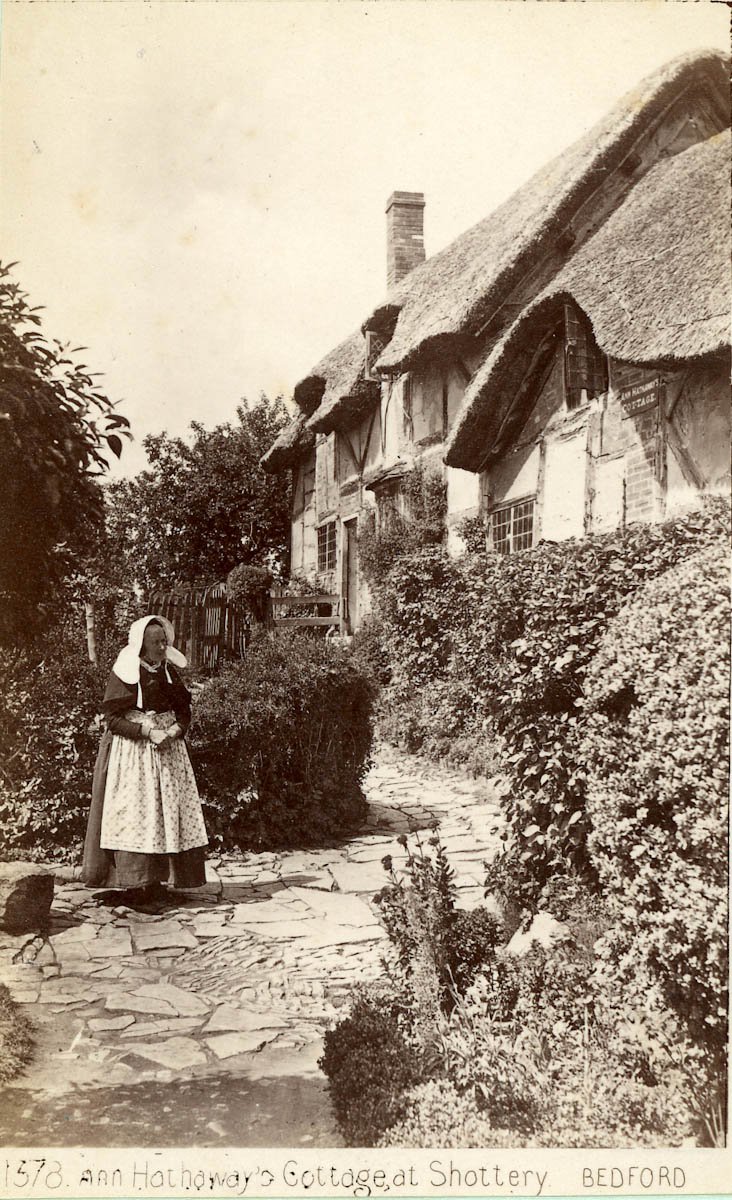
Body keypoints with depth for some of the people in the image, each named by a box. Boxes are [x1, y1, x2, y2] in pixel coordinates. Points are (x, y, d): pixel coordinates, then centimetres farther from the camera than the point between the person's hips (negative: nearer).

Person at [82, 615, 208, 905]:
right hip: (132, 752, -5)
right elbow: (113, 719, -9)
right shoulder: (125, 673, -6)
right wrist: (147, 732, -20)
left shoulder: (170, 671, 8)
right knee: (132, 814, -7)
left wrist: (176, 729, -10)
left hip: (167, 749, 5)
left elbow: (184, 710, 12)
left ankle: (155, 881, 8)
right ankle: (132, 884, -3)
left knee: (167, 813, 2)